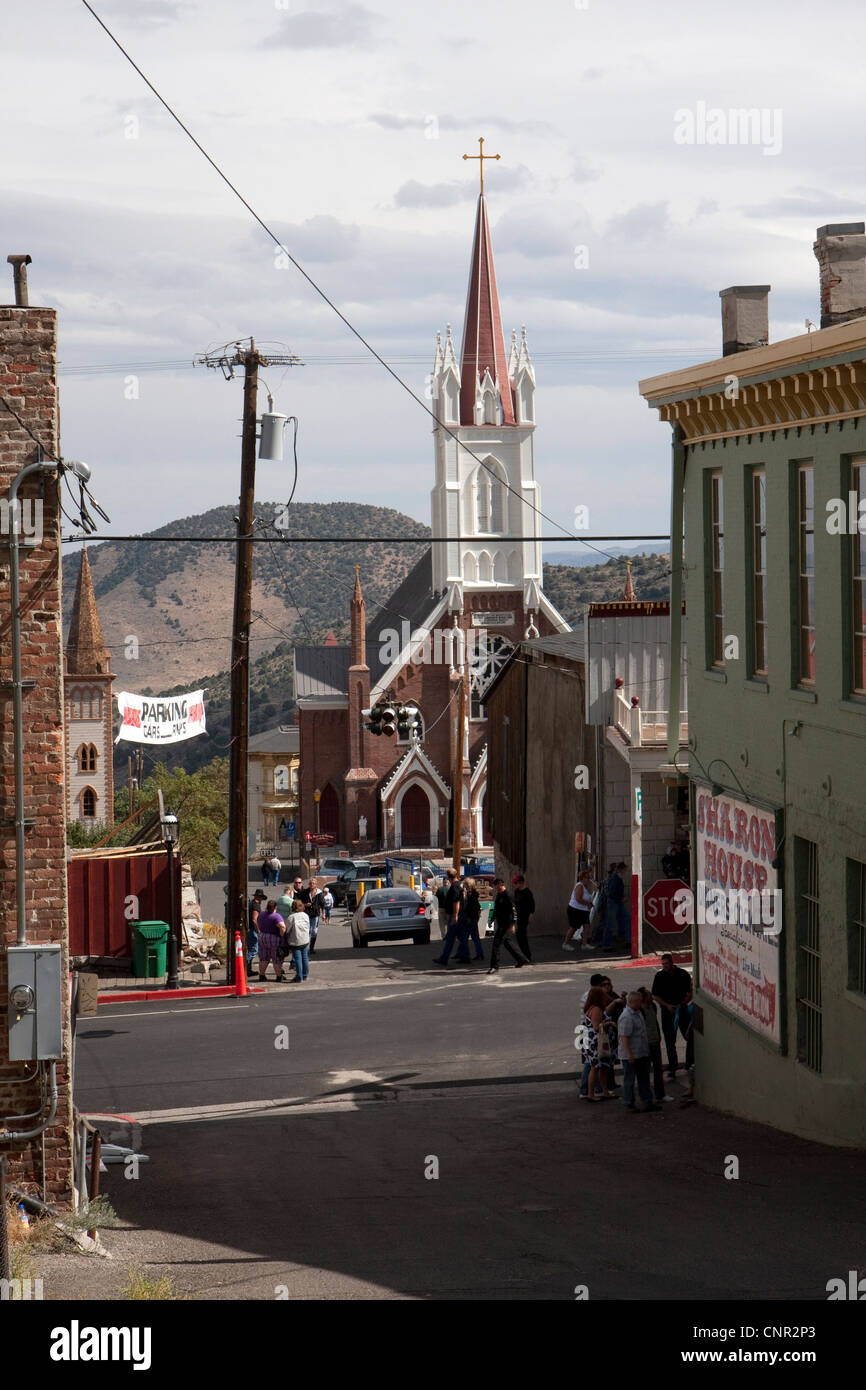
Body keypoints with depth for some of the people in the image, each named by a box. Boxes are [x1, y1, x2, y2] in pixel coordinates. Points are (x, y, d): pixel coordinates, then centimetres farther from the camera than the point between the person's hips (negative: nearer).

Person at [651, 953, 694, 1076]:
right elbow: (655, 996, 1)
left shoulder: (683, 974, -3)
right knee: (670, 1041, 2)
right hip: (667, 1011, 0)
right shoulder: (660, 976, -2)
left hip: (682, 1009, 0)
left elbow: (690, 993, 1)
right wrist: (667, 1005, -12)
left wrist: (682, 1004, -14)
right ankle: (672, 1068, 10)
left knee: (691, 1037, 1)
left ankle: (690, 1065, 15)